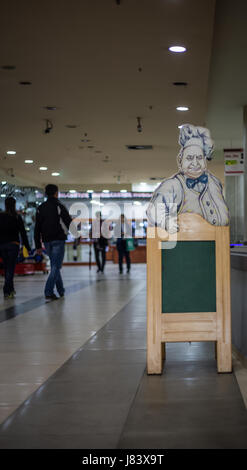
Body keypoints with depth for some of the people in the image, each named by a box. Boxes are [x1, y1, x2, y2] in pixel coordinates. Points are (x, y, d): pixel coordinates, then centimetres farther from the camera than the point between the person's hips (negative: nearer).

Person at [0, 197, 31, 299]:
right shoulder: (17, 217, -5)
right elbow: (23, 233, -4)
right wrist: (27, 247, 3)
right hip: (13, 244, -3)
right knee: (10, 268, -2)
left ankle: (10, 289, 24)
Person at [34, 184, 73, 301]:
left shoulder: (41, 208, 8)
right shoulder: (59, 206, -8)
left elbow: (37, 228, 8)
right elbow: (69, 223, -7)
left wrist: (38, 246, 12)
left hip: (46, 241, 6)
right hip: (58, 240, -5)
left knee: (54, 265, 16)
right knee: (56, 266, -6)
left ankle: (61, 290, 21)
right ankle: (48, 292, -15)